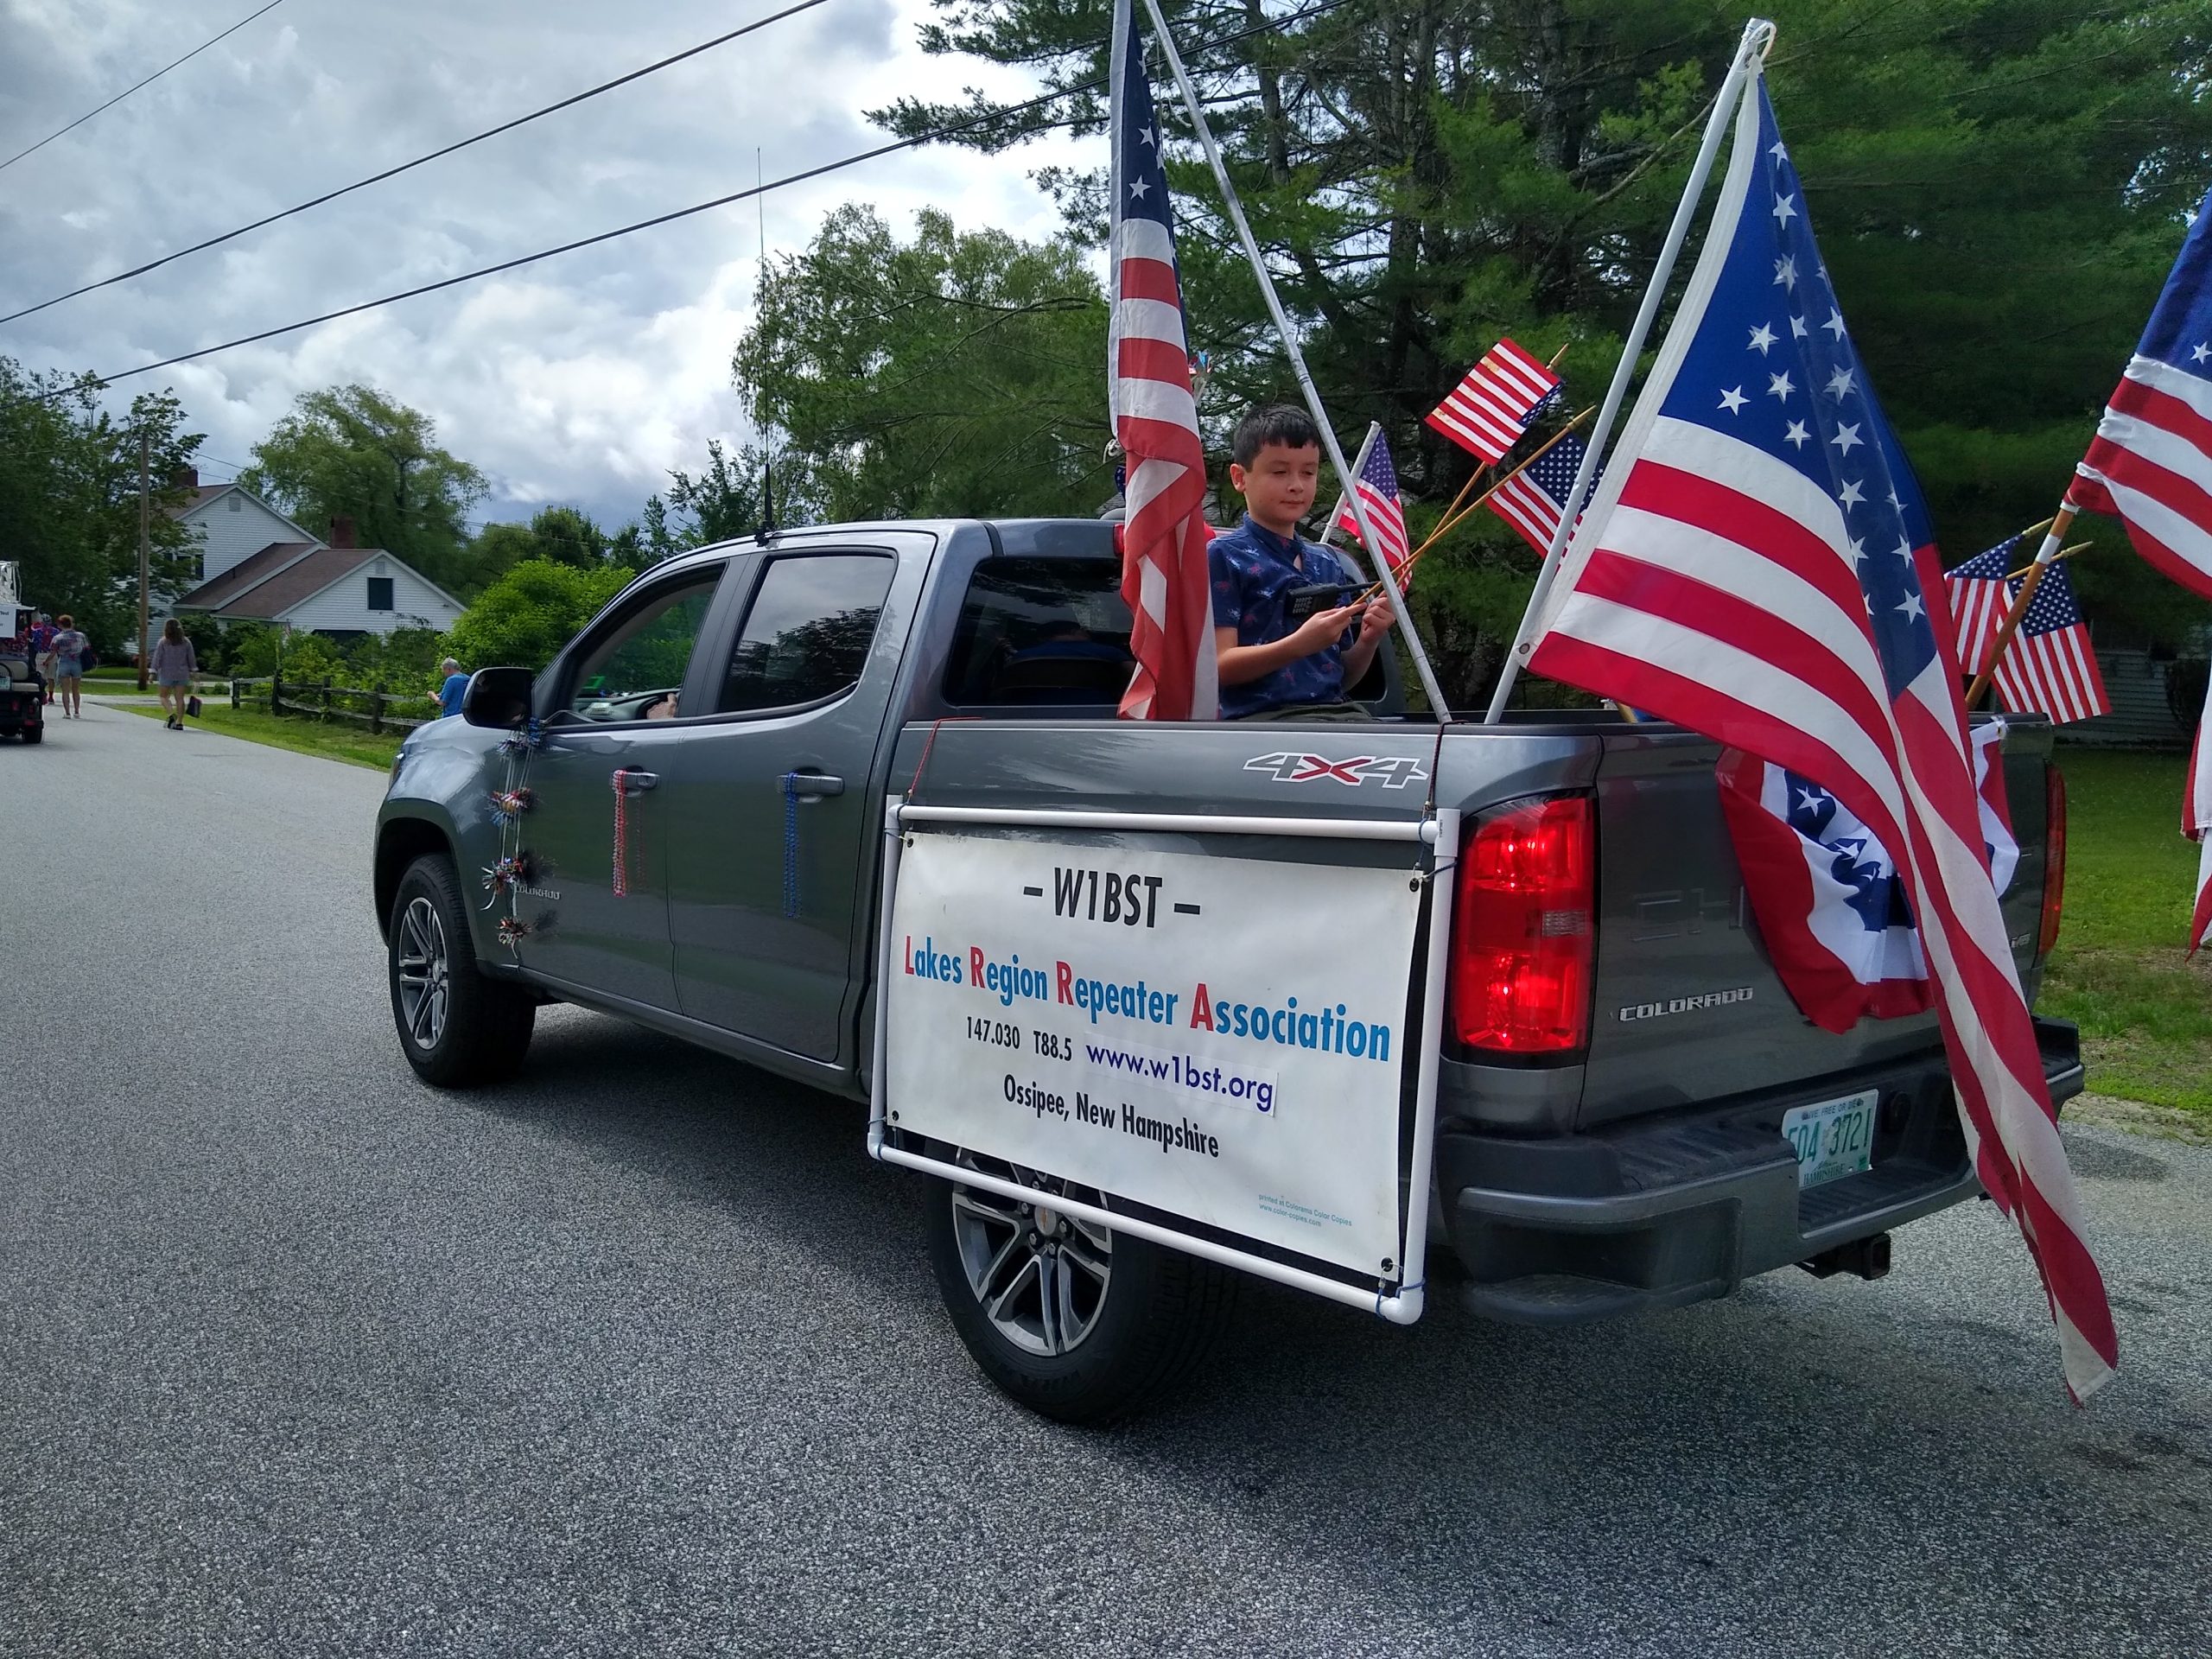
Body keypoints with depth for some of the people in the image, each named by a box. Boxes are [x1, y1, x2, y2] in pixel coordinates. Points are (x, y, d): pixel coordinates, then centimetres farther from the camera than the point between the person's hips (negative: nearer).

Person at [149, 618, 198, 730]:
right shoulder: (186, 642, 2)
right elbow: (192, 658, 7)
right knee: (180, 698, 4)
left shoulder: (162, 642, -6)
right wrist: (193, 671, 17)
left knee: (164, 697, 10)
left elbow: (157, 658, -7)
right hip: (182, 674, 3)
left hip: (167, 674, -2)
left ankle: (171, 715, -14)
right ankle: (179, 723, 1)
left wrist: (153, 673, -5)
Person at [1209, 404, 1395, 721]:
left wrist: (1368, 641, 4)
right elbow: (1219, 667, -7)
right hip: (1262, 715, -6)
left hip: (1336, 709, 7)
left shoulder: (1328, 565, 22)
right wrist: (1300, 644, -19)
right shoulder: (1224, 555, 3)